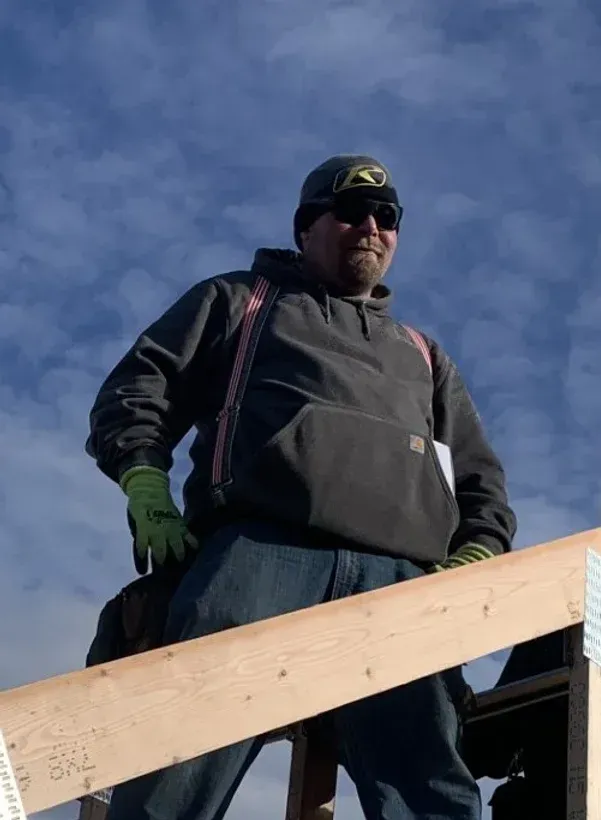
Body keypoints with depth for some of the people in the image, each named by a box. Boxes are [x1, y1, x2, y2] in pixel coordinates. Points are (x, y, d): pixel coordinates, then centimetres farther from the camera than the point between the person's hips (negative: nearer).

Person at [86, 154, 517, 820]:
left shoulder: (422, 356, 40)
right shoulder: (238, 301, 32)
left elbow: (479, 477, 32)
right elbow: (137, 390, 20)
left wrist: (476, 553, 8)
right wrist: (147, 487, -1)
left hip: (400, 581, 3)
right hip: (261, 547, -2)